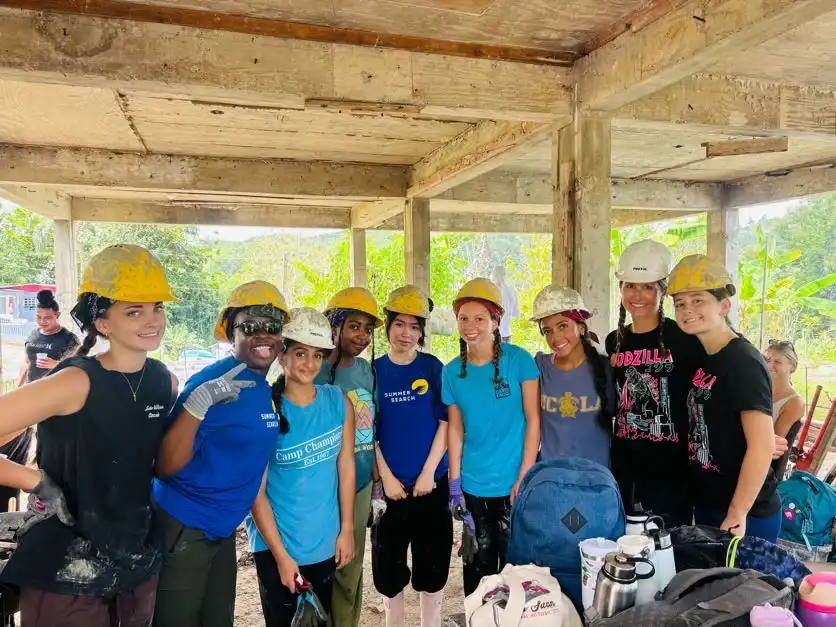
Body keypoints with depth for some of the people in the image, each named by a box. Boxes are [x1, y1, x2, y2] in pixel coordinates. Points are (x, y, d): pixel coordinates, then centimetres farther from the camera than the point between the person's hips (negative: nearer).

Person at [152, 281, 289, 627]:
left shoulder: (267, 390, 3)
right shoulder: (212, 383, -21)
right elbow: (165, 468, -24)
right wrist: (199, 402, -35)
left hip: (223, 530, 8)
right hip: (182, 530, -7)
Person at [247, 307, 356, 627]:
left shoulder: (338, 402, -6)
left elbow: (346, 465, 1)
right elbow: (256, 491, -13)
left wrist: (347, 529, 1)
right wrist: (280, 554, -13)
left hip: (326, 543, 3)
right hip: (276, 544, -3)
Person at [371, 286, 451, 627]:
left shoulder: (433, 367, -2)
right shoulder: (374, 371, -2)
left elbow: (444, 422, -3)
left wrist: (428, 472, -10)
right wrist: (386, 476, -8)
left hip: (431, 480, 0)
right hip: (391, 483, 1)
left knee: (432, 560, 10)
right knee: (389, 560, 12)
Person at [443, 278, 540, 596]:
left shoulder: (518, 359, -9)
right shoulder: (452, 372, 1)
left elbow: (533, 420, -7)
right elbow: (455, 429, 5)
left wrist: (524, 477, -11)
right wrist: (454, 483, 2)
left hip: (513, 481, -2)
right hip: (473, 485, 3)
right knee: (479, 561, 14)